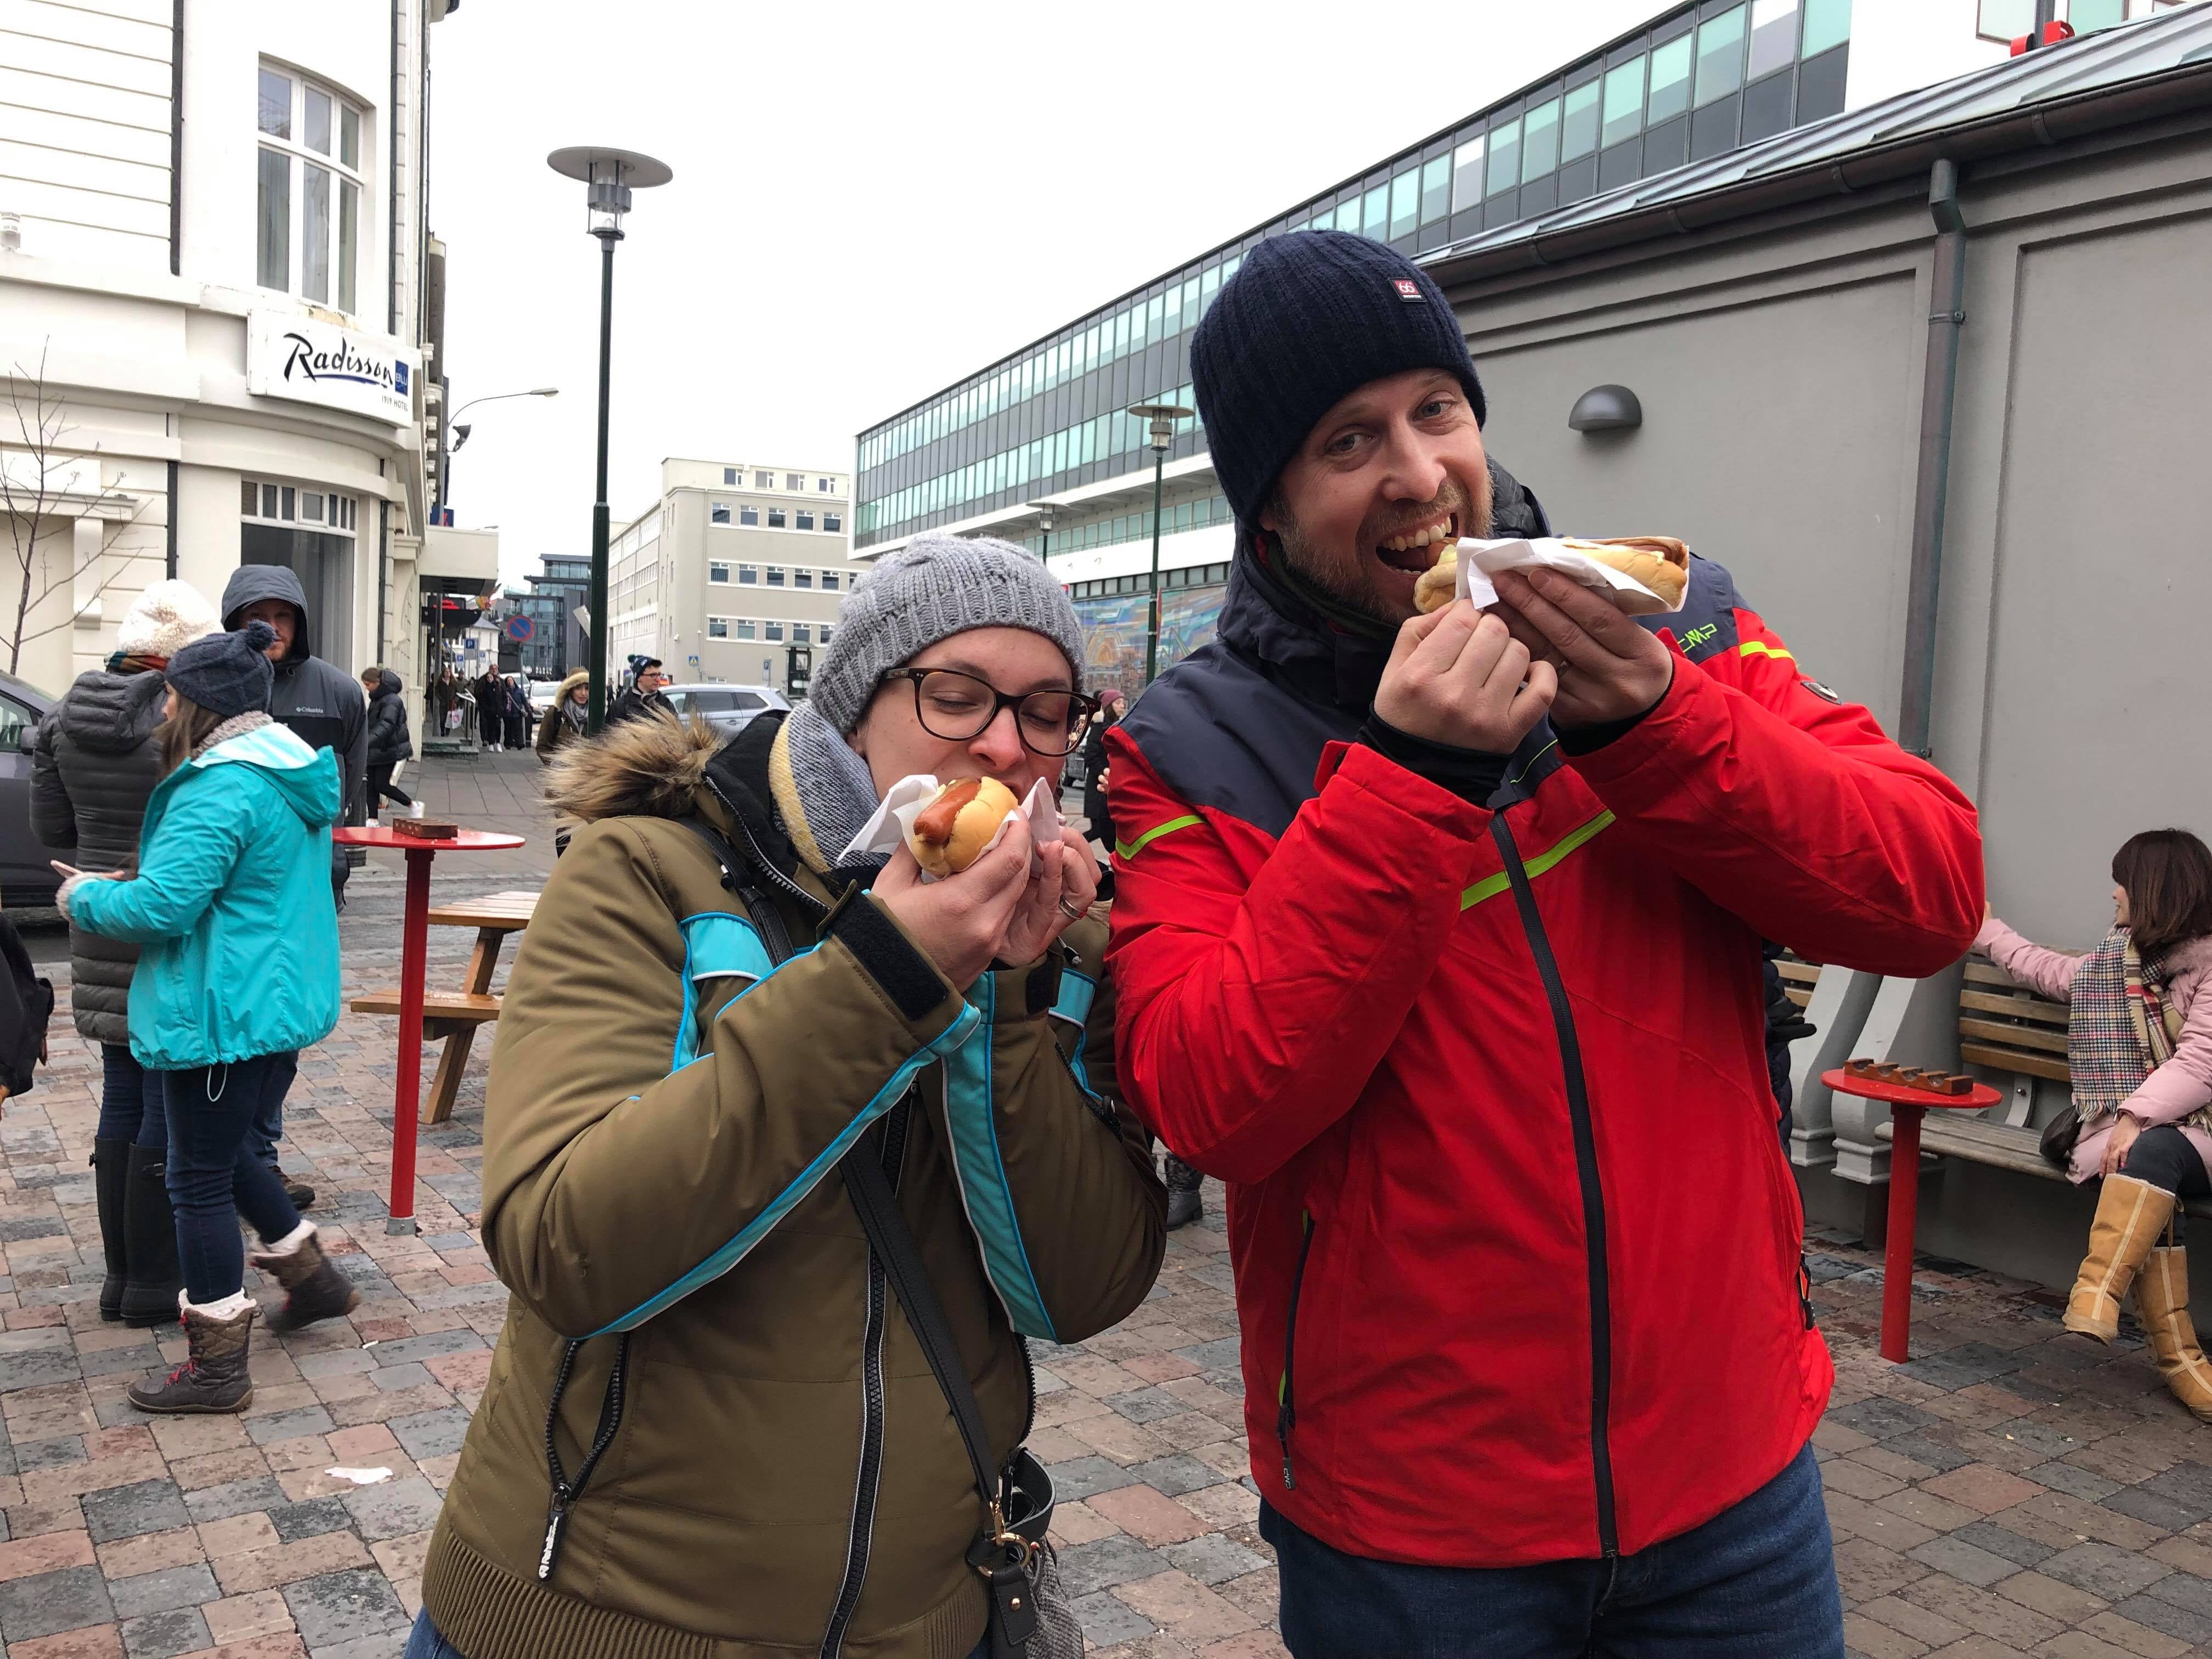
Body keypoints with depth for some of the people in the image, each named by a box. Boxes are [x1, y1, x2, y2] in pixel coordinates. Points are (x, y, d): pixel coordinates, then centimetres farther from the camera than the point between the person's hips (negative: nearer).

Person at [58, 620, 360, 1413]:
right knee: (228, 1152, 26)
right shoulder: (292, 773, 10)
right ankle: (313, 1278, 35)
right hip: (280, 1000, 10)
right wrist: (117, 885, 16)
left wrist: (84, 898, -4)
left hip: (224, 1015, -10)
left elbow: (160, 908, -24)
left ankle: (216, 1368, 12)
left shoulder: (220, 792, -22)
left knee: (200, 1180, 2)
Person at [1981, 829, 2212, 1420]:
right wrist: (1987, 931, 49)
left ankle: (2097, 1293, -45)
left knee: (2152, 1155, -38)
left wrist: (2139, 1114, -27)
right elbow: (2050, 972, 38)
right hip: (2123, 1129, 4)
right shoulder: (2112, 961, 17)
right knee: (2145, 1183, -29)